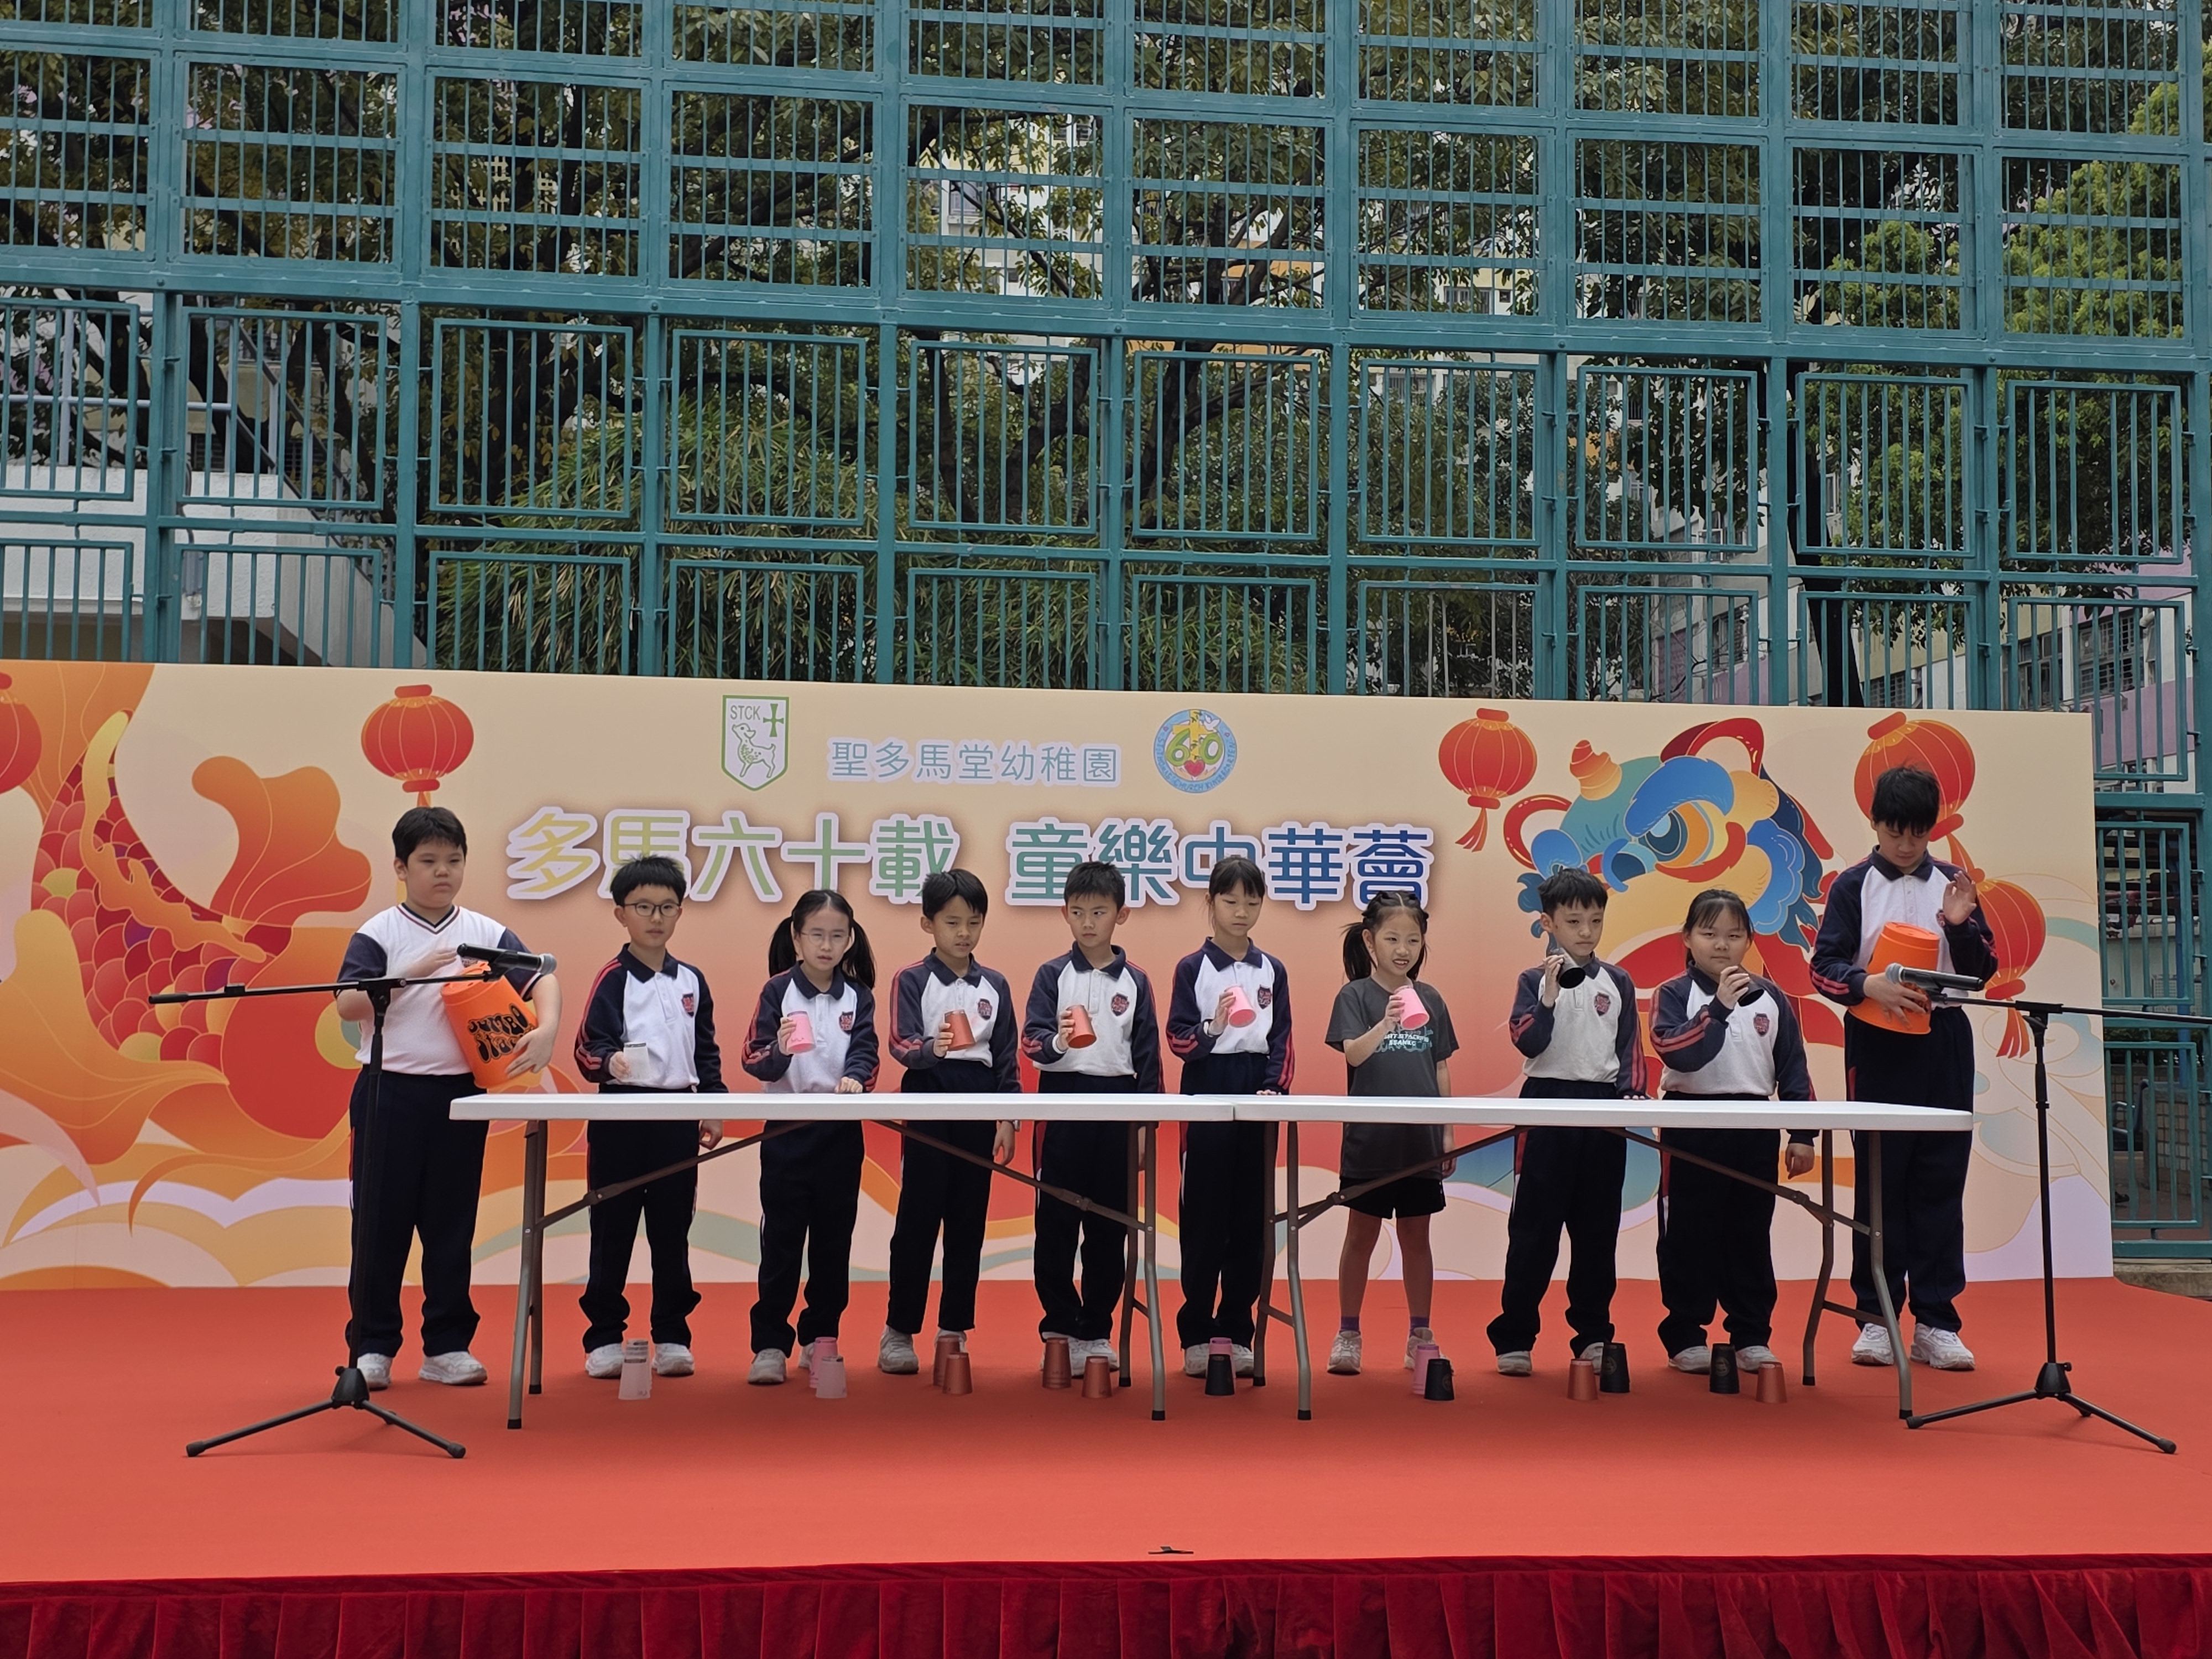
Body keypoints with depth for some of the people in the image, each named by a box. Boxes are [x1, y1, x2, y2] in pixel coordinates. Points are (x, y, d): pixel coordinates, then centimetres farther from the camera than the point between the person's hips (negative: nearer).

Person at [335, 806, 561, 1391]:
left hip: (461, 1093, 2)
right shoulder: (379, 933, -2)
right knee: (381, 1222, 3)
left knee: (452, 1223, 8)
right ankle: (372, 1347, 14)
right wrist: (410, 975, -22)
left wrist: (546, 1030, -21)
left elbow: (542, 980, -3)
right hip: (390, 1092, -2)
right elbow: (347, 1005, -12)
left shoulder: (486, 933, 5)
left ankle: (447, 1346, 16)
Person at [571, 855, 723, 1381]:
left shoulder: (692, 981, 10)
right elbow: (588, 1047, -12)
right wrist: (608, 1062, -33)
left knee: (673, 1234, 8)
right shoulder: (613, 979, -3)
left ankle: (672, 1336, 16)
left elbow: (707, 1052, 15)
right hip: (621, 1117, -3)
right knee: (612, 1234, 3)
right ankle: (604, 1337, 12)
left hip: (678, 1121, 3)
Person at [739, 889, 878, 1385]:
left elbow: (865, 1050, -7)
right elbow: (756, 1062, -8)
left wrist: (855, 1077, -29)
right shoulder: (778, 990, -3)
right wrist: (779, 1051, -30)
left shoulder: (858, 996, 5)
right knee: (781, 1239, -1)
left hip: (841, 1131, 3)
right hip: (787, 1129, -2)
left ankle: (820, 1337, 21)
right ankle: (770, 1344, 4)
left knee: (833, 1239, 9)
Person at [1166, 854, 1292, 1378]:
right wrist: (1212, 1029, -25)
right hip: (1207, 1097, -3)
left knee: (1251, 1218, 5)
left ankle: (1236, 1330, 14)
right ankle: (1196, 1334, 8)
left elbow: (1282, 1039, 7)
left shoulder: (1272, 970, 8)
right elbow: (1178, 1040, -5)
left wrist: (1276, 1087, -8)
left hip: (1256, 1100, 3)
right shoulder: (1192, 968, -1)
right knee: (1203, 1219, 0)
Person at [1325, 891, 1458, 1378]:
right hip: (1370, 1139, -3)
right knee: (1361, 1236, 6)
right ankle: (1348, 1333, 16)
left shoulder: (1430, 999, 7)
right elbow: (1353, 1054, -18)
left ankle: (1420, 1334, 21)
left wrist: (1447, 1132, 8)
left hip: (1421, 1140, 3)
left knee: (1416, 1238, 11)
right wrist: (1386, 1023, -36)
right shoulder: (1355, 996, -4)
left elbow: (1441, 1068, 11)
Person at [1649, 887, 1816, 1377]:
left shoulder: (1770, 997, 6)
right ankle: (1685, 1336, 12)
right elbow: (1679, 1054, -20)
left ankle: (1752, 1336, 19)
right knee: (1690, 1236, 3)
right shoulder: (1674, 994, -4)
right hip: (1693, 1127, -3)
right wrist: (1719, 1007, -25)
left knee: (1751, 1236, 9)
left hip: (1754, 1129, 3)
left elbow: (1793, 1068, 7)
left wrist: (1801, 1134, 3)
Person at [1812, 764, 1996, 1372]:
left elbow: (1982, 971, 9)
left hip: (1943, 1045, 2)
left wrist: (1960, 924, -9)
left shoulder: (1952, 883, 9)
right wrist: (1871, 987, -22)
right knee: (1880, 1181, 1)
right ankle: (1876, 1318, 8)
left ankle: (1935, 1322, 7)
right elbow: (1825, 966, -4)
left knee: (1940, 1180, 2)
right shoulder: (1854, 885, 2)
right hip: (1878, 1047, -2)